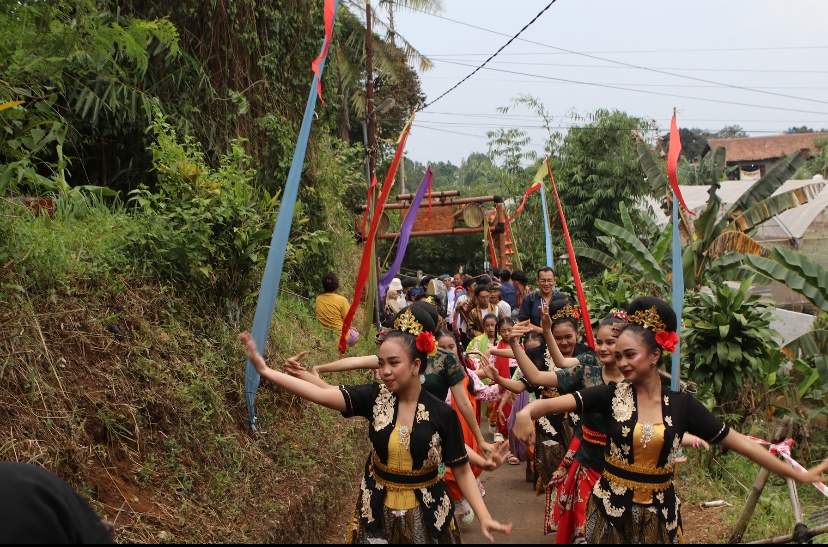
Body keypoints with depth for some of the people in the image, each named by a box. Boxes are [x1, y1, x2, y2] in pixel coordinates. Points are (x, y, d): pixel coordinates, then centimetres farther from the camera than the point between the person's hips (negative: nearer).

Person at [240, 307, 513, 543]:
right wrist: (266, 371, -30)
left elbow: (462, 469, -8)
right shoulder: (374, 397, -11)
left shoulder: (442, 413, -14)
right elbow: (321, 394, -21)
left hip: (425, 515, -1)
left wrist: (484, 517, -18)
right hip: (377, 511, 2)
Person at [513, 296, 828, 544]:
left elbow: (740, 443, 2)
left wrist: (799, 476, 4)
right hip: (612, 509, -1)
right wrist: (527, 412, -44)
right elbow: (555, 403, -22)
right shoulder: (611, 395, -9)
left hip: (659, 514, 1)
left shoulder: (683, 405, -4)